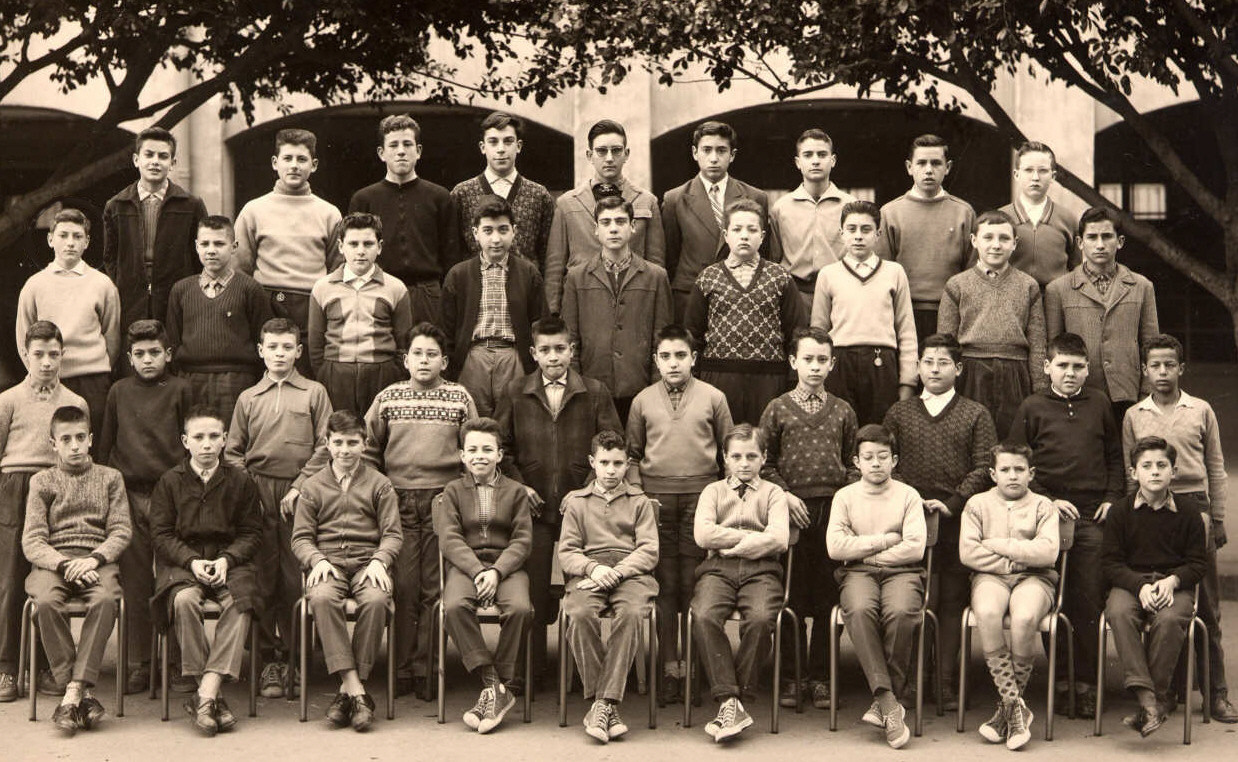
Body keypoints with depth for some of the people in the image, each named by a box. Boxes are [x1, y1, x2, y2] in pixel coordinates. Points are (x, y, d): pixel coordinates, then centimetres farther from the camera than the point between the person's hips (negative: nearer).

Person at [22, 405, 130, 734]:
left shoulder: (109, 478, 16)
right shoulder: (41, 481, 14)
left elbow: (120, 532, 7)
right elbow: (32, 541, 4)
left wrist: (94, 559, -13)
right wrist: (65, 564, -15)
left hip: (97, 561, 0)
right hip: (53, 561, 0)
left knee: (106, 599, -35)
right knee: (47, 602, -34)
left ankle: (73, 692, -36)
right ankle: (84, 694, -28)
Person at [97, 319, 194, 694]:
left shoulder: (180, 390, 5)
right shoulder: (119, 391, 12)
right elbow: (105, 443, 16)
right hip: (128, 495, 2)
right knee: (135, 585, 3)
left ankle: (179, 663, 5)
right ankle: (139, 665, 9)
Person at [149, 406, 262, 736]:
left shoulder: (240, 481, 8)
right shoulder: (170, 481, 7)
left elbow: (251, 533, 7)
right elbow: (161, 533, 3)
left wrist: (227, 559, -11)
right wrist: (191, 561, -13)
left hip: (230, 562, 1)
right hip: (182, 563, 0)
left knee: (240, 602, -32)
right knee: (184, 600, -34)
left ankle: (205, 694, -35)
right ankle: (213, 697, -29)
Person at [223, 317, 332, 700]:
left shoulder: (314, 393, 9)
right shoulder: (248, 398, 15)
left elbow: (325, 447, 3)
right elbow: (233, 451, 17)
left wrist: (298, 487, -5)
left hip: (298, 495, -2)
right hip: (258, 492, 2)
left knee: (295, 578, -4)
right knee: (262, 578, 0)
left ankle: (292, 658, 4)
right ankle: (268, 659, 5)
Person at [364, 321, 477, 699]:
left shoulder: (460, 397, 7)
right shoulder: (388, 398, 9)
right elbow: (369, 449, 14)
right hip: (398, 499, 1)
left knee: (434, 590, -1)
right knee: (403, 588, -1)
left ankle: (426, 672, 5)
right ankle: (401, 671, 6)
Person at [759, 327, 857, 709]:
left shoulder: (843, 412, 11)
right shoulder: (778, 409, 6)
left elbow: (853, 462, 14)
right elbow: (764, 462, 7)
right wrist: (785, 495, -6)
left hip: (833, 508, 1)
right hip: (793, 509, -1)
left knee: (827, 598, 2)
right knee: (791, 596, 1)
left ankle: (820, 677, 10)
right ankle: (789, 676, 9)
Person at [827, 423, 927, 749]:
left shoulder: (908, 496, 10)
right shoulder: (845, 496, 13)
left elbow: (915, 548, -4)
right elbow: (835, 547, -1)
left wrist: (863, 549, -2)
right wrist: (884, 541, -2)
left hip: (901, 572, 0)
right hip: (857, 574, 1)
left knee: (901, 612, -35)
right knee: (859, 610, -35)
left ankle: (884, 701, -22)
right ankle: (888, 703, -35)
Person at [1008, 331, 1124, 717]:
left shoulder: (1099, 404, 11)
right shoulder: (1032, 408, 4)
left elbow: (1115, 456, 18)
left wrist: (1112, 498, 6)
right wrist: (1047, 500, -5)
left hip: (1092, 516, 1)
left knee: (1090, 599, -2)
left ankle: (1085, 679, 3)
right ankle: (1059, 676, 10)